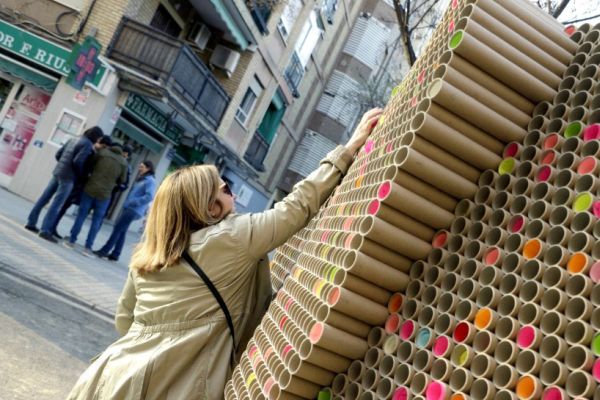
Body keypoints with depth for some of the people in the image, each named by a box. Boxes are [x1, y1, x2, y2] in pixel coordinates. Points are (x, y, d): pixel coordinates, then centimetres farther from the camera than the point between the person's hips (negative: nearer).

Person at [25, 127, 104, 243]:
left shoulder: (73, 140, 15)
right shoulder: (88, 145, -10)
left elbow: (58, 154, 15)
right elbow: (77, 161, -19)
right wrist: (82, 174, -5)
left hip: (57, 172, 8)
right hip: (68, 177, -8)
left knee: (44, 198, 14)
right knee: (56, 204, -7)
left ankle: (31, 223, 22)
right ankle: (45, 230, -7)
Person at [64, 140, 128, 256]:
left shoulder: (102, 152, 2)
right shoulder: (123, 162, 2)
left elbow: (90, 165, 9)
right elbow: (122, 180, 7)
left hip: (90, 189, 1)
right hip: (104, 194, -1)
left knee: (81, 216, 10)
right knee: (96, 221, 5)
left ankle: (71, 241, 16)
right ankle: (88, 247, 5)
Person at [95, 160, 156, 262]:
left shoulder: (150, 181, -9)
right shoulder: (141, 179, 20)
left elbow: (149, 197, -22)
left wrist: (133, 202, -19)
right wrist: (127, 201, 8)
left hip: (133, 210, -9)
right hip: (128, 208, 9)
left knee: (118, 229, -6)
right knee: (121, 230, 9)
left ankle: (104, 251, 0)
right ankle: (115, 254, 14)